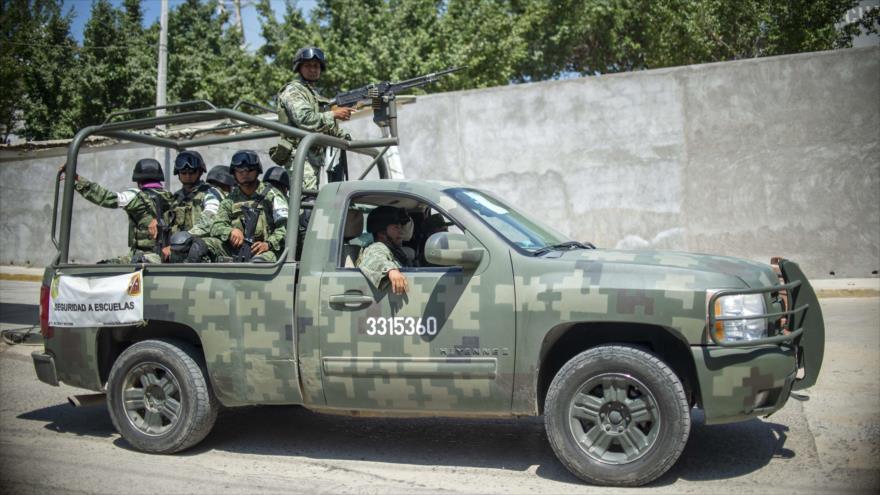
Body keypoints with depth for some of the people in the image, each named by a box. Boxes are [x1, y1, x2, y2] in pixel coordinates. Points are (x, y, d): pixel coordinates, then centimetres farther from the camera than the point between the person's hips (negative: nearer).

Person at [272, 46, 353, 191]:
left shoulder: (315, 93, 25)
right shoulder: (293, 90, -4)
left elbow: (328, 126, 25)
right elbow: (305, 120, -19)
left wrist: (346, 137, 10)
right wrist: (333, 114, -15)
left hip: (315, 157, 10)